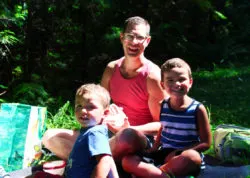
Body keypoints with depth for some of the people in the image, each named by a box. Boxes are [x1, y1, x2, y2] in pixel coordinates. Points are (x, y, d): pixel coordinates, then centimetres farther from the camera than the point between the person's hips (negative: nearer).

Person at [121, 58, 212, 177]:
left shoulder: (197, 109, -8)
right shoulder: (163, 106, 5)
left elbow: (206, 143, -7)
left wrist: (178, 152, -17)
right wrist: (153, 149, 1)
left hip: (184, 160, -5)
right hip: (163, 155, 5)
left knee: (193, 156, -40)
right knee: (128, 160, -12)